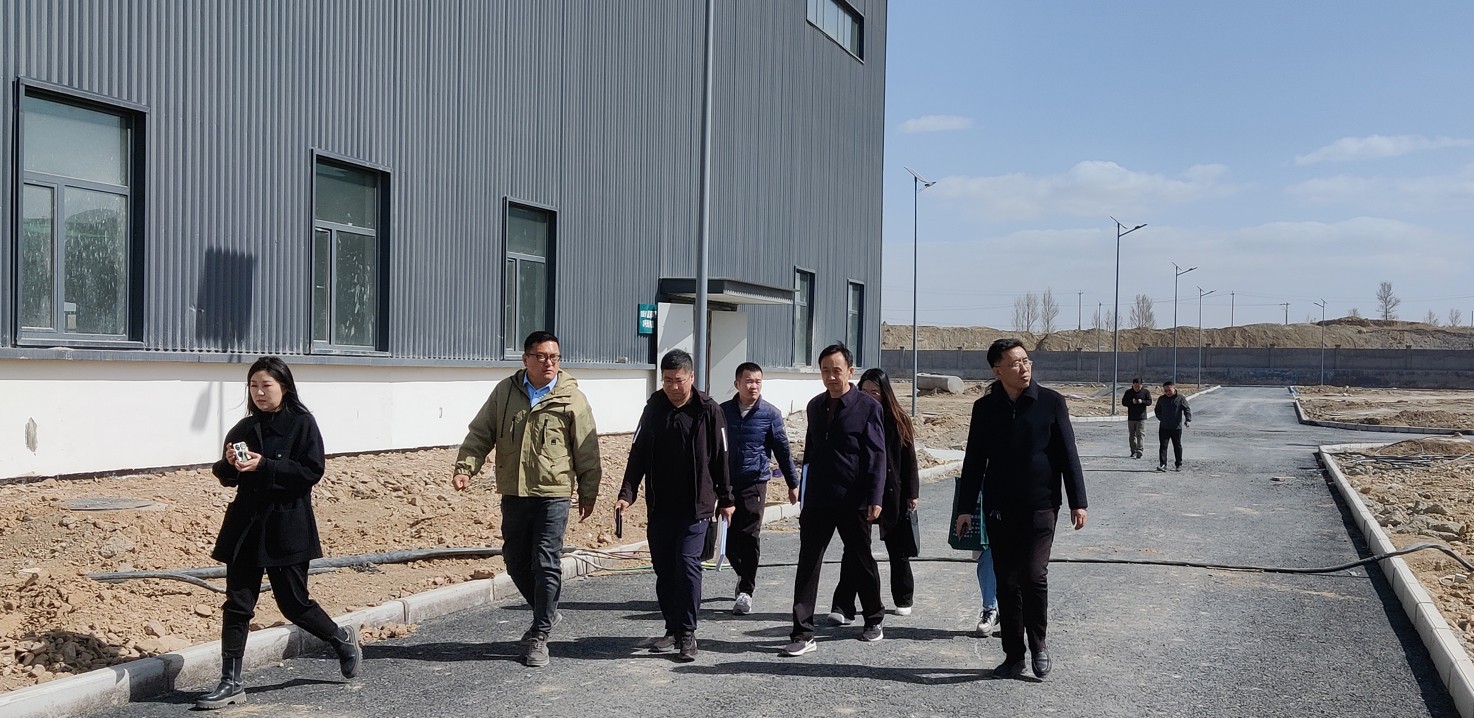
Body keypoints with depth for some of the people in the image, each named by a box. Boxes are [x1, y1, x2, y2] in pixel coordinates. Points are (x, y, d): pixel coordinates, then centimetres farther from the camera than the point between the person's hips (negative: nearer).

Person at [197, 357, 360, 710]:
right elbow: (225, 476, 14)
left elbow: (311, 471, -15)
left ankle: (343, 639, 30)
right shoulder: (244, 428, 10)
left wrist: (263, 466, -22)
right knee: (237, 603, 2)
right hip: (246, 525, 5)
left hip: (287, 527, -5)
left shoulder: (302, 424, -6)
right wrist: (230, 465, -10)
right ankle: (230, 683, 9)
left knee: (293, 602, 3)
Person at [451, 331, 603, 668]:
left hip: (553, 493, -4)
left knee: (546, 564, -5)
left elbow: (586, 452, 1)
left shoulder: (573, 398, -3)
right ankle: (546, 612, 35)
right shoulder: (504, 392, 6)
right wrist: (465, 468, -6)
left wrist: (588, 494, 3)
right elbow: (480, 434, 8)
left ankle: (539, 637, 4)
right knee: (515, 560, 13)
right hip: (513, 492, 4)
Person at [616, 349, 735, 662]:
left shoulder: (708, 410, -6)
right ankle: (673, 630, 21)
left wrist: (726, 499, 3)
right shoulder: (654, 408, 4)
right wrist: (627, 493, -6)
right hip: (659, 506, 4)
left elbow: (720, 458, 0)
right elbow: (639, 454, 5)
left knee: (687, 563, -12)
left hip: (696, 506, -4)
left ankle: (687, 634, -2)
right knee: (663, 569, 8)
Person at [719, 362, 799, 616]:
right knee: (731, 538, 6)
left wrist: (792, 483, 6)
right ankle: (744, 576, 33)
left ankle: (746, 591, 3)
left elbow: (782, 450, 3)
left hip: (755, 483, -3)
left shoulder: (770, 414, -2)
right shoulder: (723, 411, 4)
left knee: (749, 537, -6)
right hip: (727, 482, 3)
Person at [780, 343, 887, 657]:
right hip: (818, 501, 4)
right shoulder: (816, 406, 10)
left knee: (862, 561, 12)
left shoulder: (868, 407, -6)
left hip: (854, 502, -4)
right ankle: (803, 633, 1)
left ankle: (874, 619, 33)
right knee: (808, 564, -2)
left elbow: (876, 456, -9)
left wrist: (874, 499, -16)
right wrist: (805, 494, 14)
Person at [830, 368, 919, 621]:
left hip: (892, 494, 1)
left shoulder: (898, 420, -1)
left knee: (897, 549, 15)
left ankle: (904, 599, 33)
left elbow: (909, 459, 3)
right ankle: (843, 608, -8)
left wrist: (912, 493, 0)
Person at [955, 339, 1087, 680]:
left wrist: (1077, 501, -3)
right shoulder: (985, 408, 3)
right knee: (1007, 583, 6)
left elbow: (1068, 454, 1)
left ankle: (1038, 644, 11)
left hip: (1040, 507, -2)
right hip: (999, 510, 2)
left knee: (1034, 575, -11)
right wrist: (965, 507, 8)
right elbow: (974, 461, 9)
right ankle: (1013, 655, 17)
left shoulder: (1051, 402, -1)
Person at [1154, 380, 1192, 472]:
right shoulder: (1161, 399, 7)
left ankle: (1179, 465, 18)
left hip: (1176, 427, -2)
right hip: (1163, 427, 2)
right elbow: (1157, 410, 19)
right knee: (1163, 446, -4)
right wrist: (1161, 418, 3)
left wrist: (1188, 420, -21)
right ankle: (1162, 464, -6)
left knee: (1177, 446, 8)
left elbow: (1187, 409, -6)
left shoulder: (1181, 398, -3)